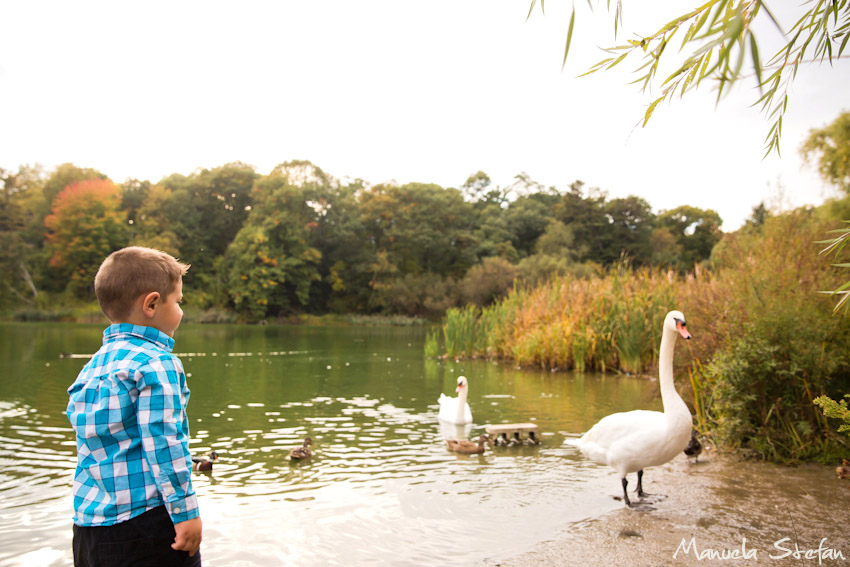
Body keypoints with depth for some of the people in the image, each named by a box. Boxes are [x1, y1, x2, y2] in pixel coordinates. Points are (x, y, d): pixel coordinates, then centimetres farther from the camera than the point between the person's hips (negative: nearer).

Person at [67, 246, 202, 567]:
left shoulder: (93, 365, 11)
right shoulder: (156, 363, -14)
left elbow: (88, 440, 17)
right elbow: (163, 442, -19)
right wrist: (185, 512, -15)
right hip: (144, 522, -8)